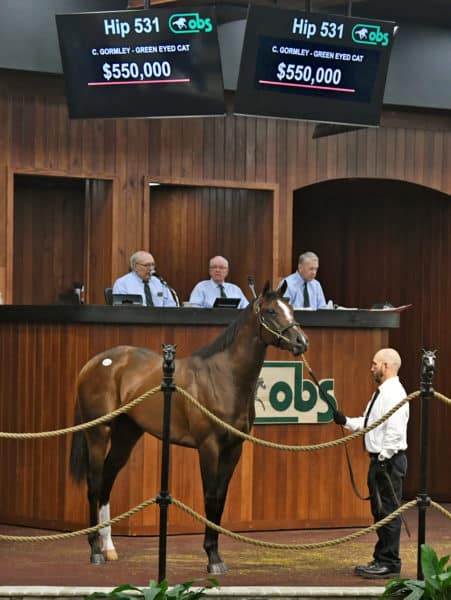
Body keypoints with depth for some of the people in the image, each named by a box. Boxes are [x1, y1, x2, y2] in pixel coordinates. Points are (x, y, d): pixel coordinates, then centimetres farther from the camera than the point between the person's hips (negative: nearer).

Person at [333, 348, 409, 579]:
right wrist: (346, 421, 9)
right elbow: (367, 423, 21)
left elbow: (395, 431, -23)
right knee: (380, 511, 15)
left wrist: (384, 458, -22)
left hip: (388, 460, -11)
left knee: (388, 512, -6)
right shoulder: (381, 393, 16)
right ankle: (382, 560, 22)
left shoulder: (394, 394, -16)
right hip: (379, 459, 11)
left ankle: (389, 564, -1)